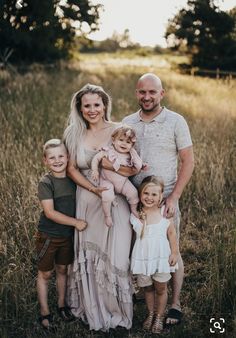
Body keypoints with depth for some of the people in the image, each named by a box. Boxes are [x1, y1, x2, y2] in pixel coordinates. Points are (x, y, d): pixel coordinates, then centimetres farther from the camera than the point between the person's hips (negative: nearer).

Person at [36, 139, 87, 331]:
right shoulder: (46, 183, -18)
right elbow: (50, 212, -23)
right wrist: (75, 222, -22)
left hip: (67, 234, 5)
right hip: (48, 236, -5)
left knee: (62, 269, 19)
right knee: (45, 273, 8)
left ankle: (62, 304, 36)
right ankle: (45, 313, 21)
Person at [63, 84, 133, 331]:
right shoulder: (74, 135, 3)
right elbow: (71, 169, 0)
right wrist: (94, 188, -13)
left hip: (116, 202, -2)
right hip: (87, 203, 3)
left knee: (114, 255, 0)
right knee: (88, 255, 11)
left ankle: (116, 309, 20)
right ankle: (92, 308, 29)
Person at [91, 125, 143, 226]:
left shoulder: (130, 155, -3)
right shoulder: (108, 151, -13)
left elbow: (139, 167, -9)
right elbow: (96, 158, -8)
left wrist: (134, 154, -16)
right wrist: (95, 170, -21)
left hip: (123, 181, 3)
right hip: (107, 180, -3)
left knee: (133, 193, -12)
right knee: (107, 196, -27)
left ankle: (134, 210, 17)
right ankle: (107, 215, -4)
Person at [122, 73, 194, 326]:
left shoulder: (176, 122, -6)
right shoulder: (127, 123, 5)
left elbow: (188, 161, -6)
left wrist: (174, 197, -13)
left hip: (165, 199, -3)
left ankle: (175, 304, 18)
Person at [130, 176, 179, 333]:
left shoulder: (164, 212, -9)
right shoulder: (135, 215, -7)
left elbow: (171, 233, -2)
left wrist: (175, 252, -1)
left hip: (161, 256, -1)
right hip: (143, 257, 1)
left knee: (161, 288, 10)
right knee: (147, 287, 15)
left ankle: (159, 317, 27)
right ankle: (151, 313, 36)